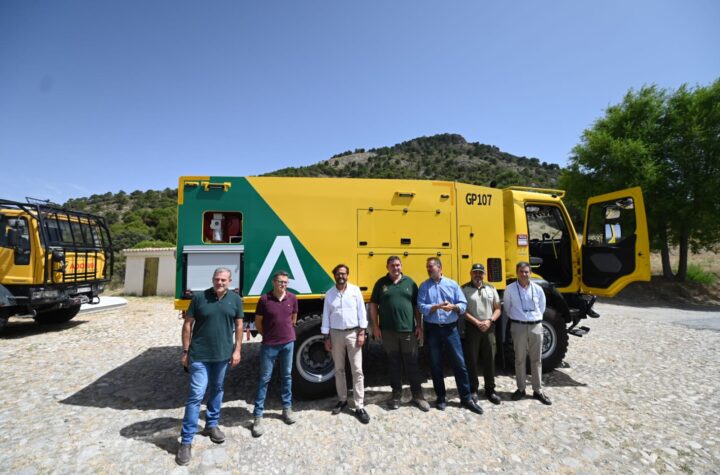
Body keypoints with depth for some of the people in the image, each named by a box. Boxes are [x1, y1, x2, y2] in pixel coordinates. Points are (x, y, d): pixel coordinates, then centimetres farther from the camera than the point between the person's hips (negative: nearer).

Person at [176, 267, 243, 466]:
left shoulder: (236, 299, -2)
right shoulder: (199, 297, -8)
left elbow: (239, 325, 4)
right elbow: (188, 324, -3)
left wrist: (237, 350, 0)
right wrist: (185, 351, -4)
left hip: (223, 354, 3)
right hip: (199, 355, -3)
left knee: (217, 390, 18)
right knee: (196, 395, -1)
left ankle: (211, 425, 39)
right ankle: (186, 441, 13)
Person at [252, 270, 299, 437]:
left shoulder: (292, 298, -3)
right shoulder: (264, 299, -13)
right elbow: (258, 322, -1)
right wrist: (268, 335, 7)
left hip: (288, 343, 3)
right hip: (269, 345, -3)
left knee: (286, 376, 16)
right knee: (264, 378, 5)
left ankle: (287, 408, 32)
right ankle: (258, 416, 16)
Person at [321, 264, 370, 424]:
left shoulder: (355, 290, -3)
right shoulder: (329, 294, 2)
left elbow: (361, 312, -3)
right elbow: (326, 316, 4)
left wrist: (362, 333, -8)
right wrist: (326, 337, 2)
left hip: (353, 333, -2)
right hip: (336, 334, 2)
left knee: (357, 370, 1)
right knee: (339, 369, 13)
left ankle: (359, 406, 8)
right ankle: (342, 400, 30)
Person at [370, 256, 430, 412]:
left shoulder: (410, 282, 5)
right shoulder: (381, 283, 2)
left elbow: (417, 306, 7)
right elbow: (373, 305, 3)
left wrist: (419, 326, 2)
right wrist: (375, 326, -2)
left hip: (408, 329, 0)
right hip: (388, 330, 0)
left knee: (412, 362, 8)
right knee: (394, 362, 11)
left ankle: (417, 395, 20)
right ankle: (396, 393, 26)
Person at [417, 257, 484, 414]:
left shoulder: (452, 284, 3)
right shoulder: (424, 286, 1)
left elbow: (463, 305, 0)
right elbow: (421, 307, -9)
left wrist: (454, 307, -20)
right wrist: (437, 306, -21)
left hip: (450, 329, 0)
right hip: (432, 329, 0)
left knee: (459, 363, 5)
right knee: (435, 365, 10)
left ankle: (466, 398, 20)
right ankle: (441, 397, 25)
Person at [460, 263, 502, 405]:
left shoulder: (491, 289, 9)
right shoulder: (464, 289, -4)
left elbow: (497, 309, 9)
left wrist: (489, 321, -8)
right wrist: (477, 323, -15)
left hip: (489, 328, 4)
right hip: (471, 328, -3)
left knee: (489, 360, 11)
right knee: (471, 360, 5)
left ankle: (490, 390, 26)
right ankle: (473, 390, 19)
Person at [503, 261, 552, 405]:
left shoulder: (538, 289, 0)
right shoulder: (510, 289, -6)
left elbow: (541, 308, 14)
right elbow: (507, 308, 5)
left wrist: (535, 319, 14)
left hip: (536, 326, 2)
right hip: (519, 326, -2)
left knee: (536, 359, 10)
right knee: (520, 359, 7)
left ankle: (538, 391, 22)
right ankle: (521, 389, 20)